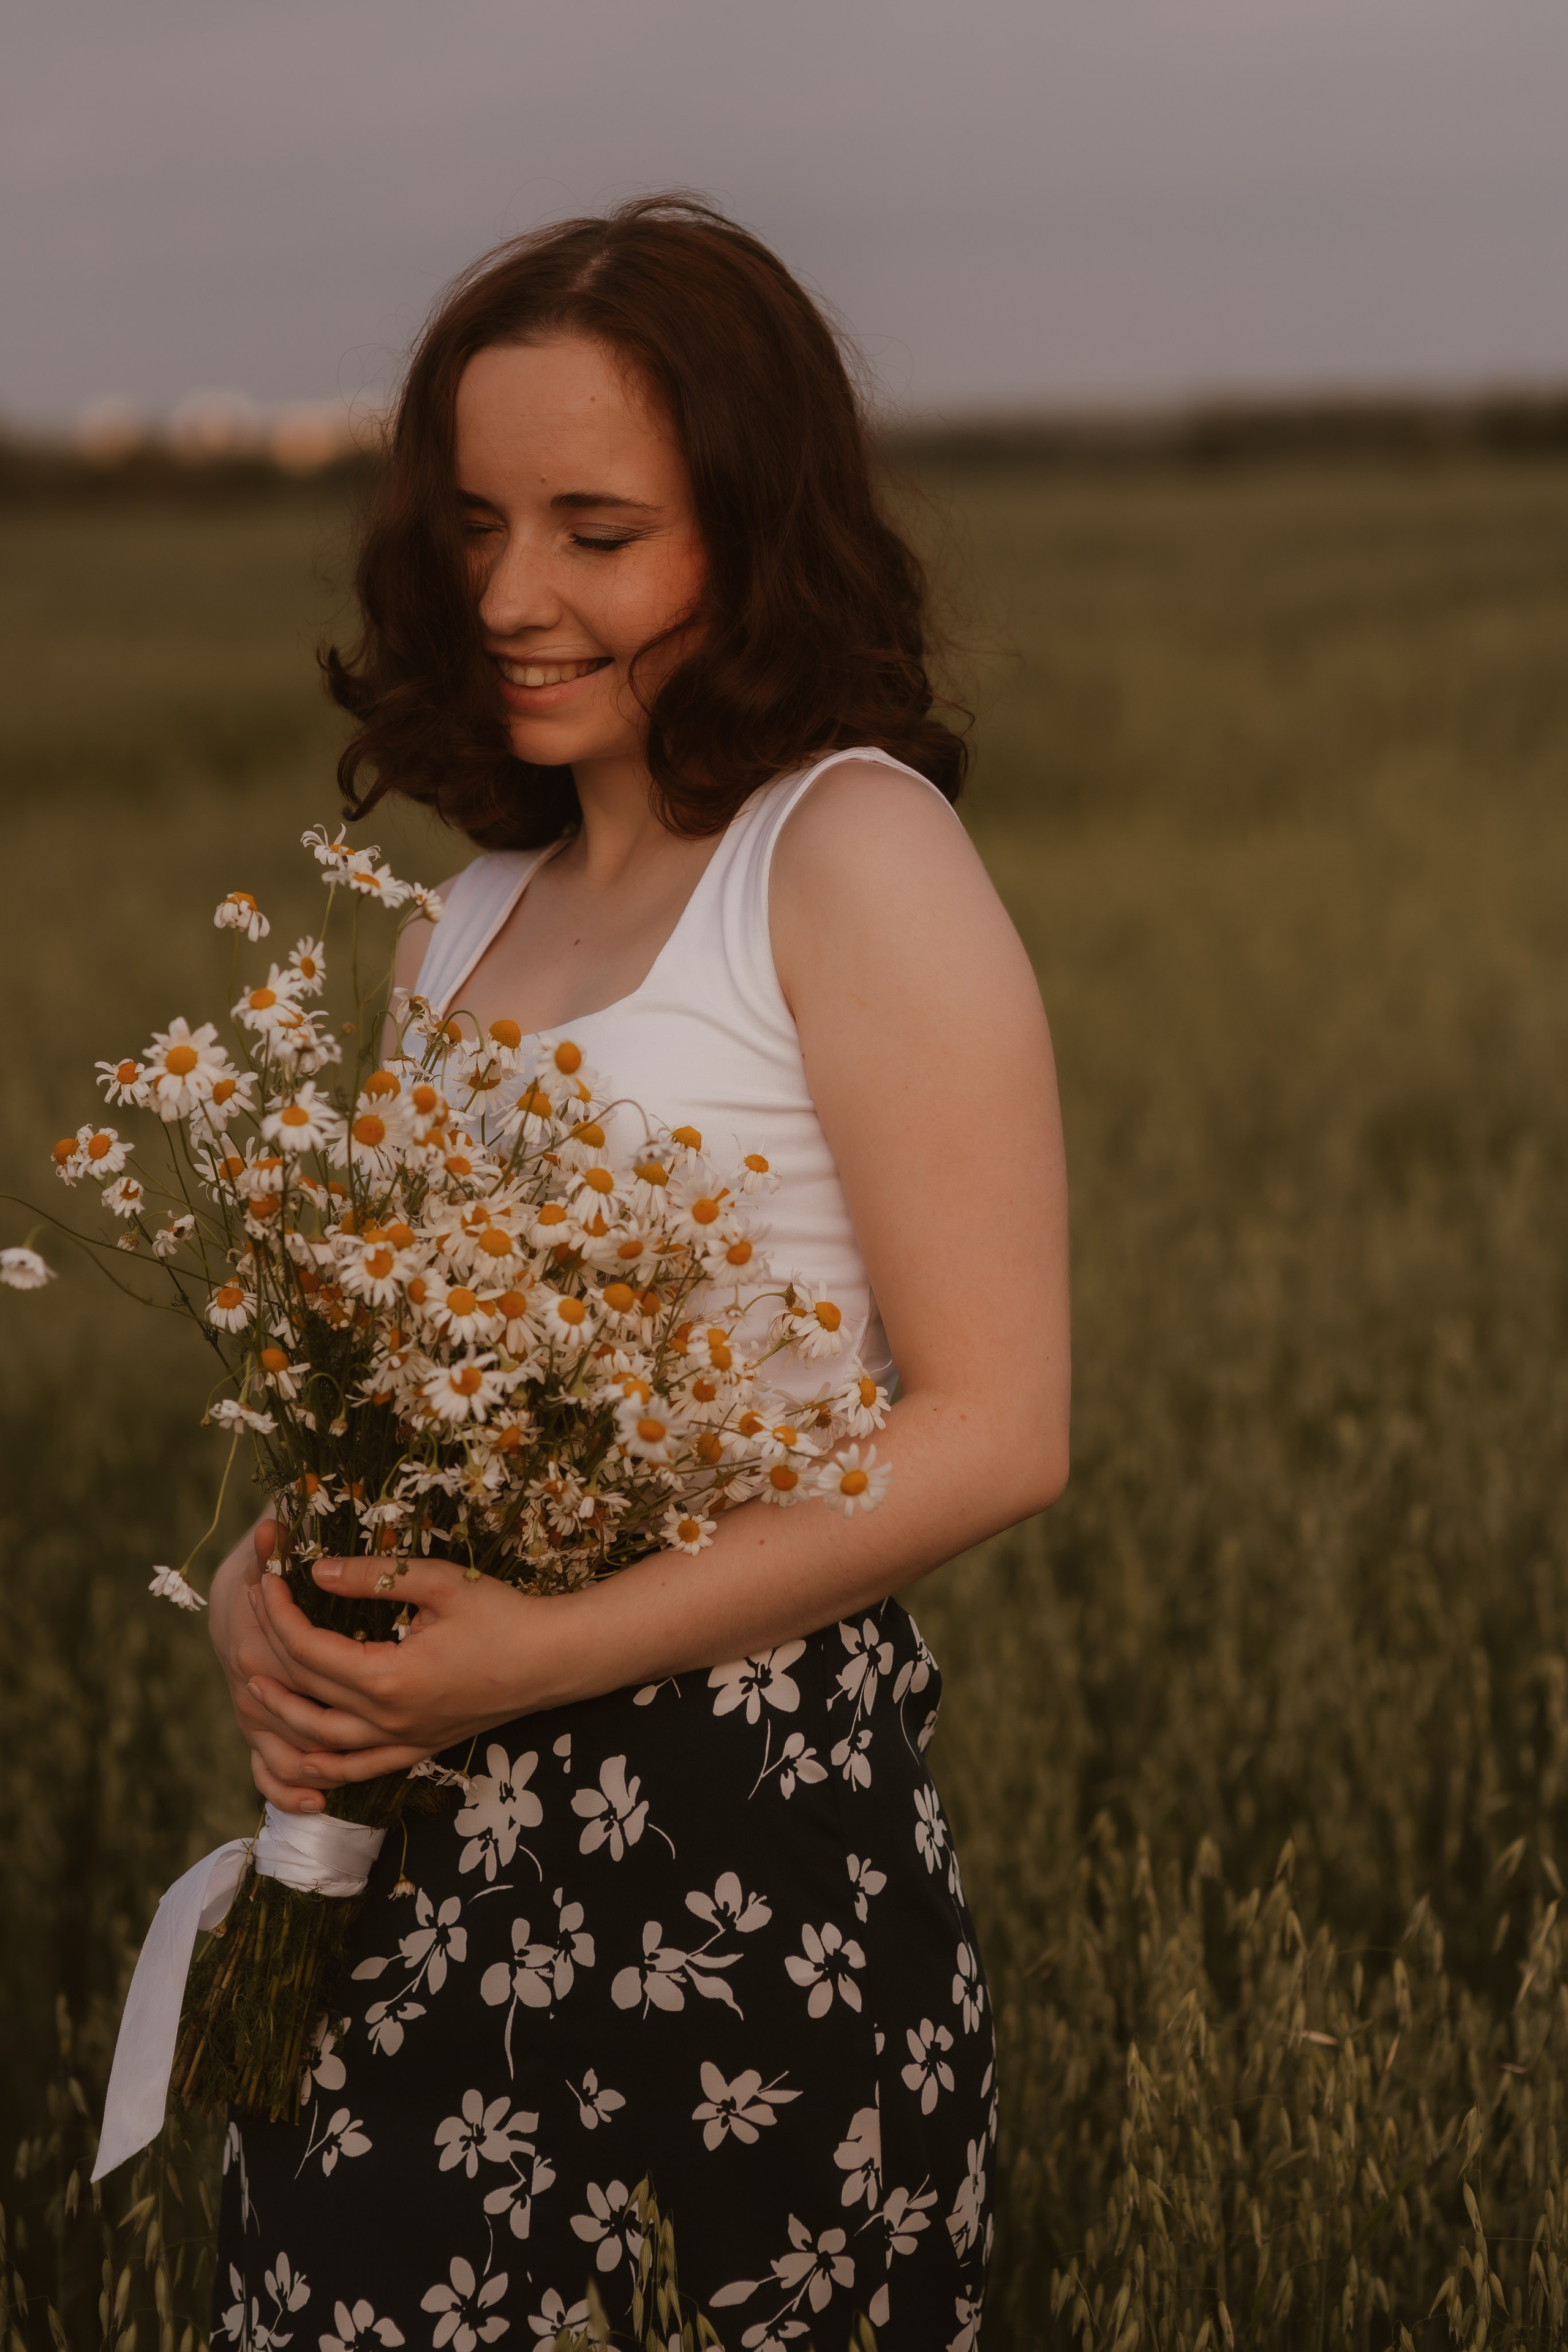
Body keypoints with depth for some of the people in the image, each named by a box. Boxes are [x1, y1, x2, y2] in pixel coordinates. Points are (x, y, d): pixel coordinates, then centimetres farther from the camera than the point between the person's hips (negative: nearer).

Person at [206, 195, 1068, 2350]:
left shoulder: (852, 846, -8)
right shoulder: (484, 902, 14)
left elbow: (995, 1428, -13)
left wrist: (544, 1652, -18)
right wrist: (259, 1588, -3)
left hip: (748, 1847, -6)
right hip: (424, 1859, 6)